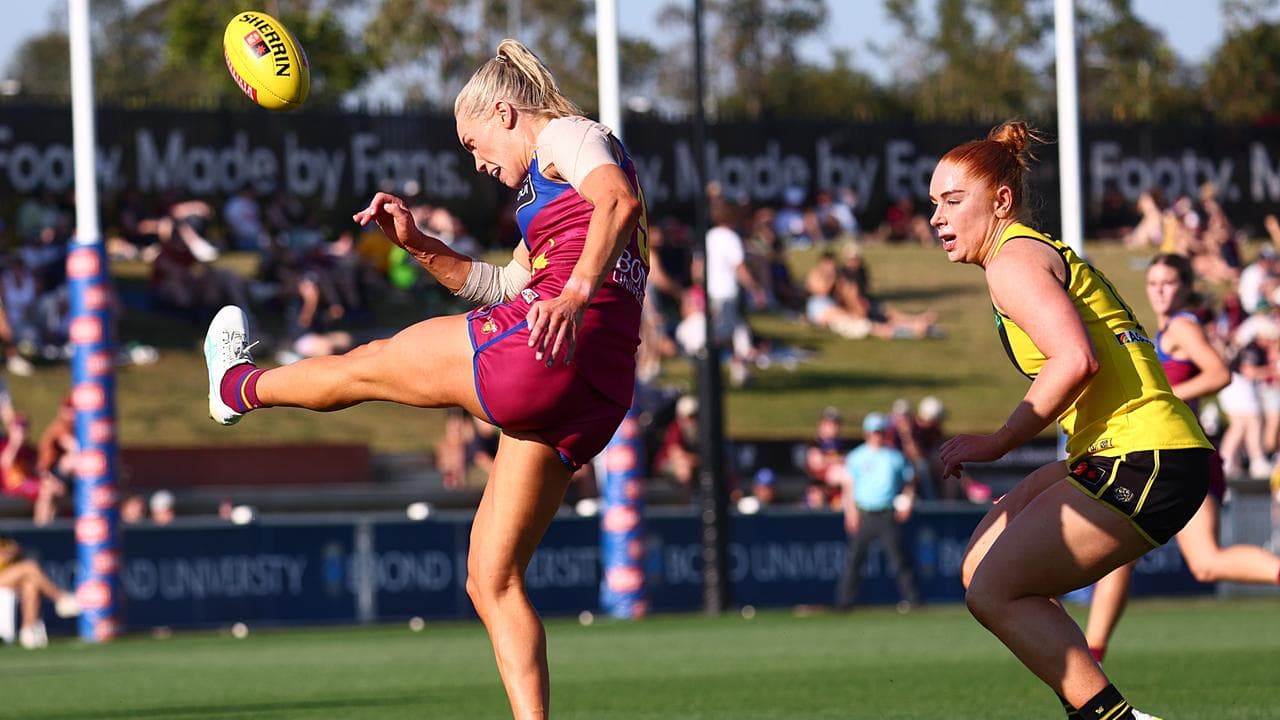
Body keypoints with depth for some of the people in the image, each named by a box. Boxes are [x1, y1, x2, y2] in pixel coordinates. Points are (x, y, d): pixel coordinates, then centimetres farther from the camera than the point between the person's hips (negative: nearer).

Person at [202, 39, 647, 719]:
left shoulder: (568, 135, 3)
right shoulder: (549, 193, 33)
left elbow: (619, 201, -19)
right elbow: (505, 286, 41)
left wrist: (576, 293, -35)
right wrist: (419, 244, 29)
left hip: (536, 354, -10)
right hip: (594, 397, 10)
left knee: (367, 366, 17)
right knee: (492, 583, 11)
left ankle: (241, 385, 45)